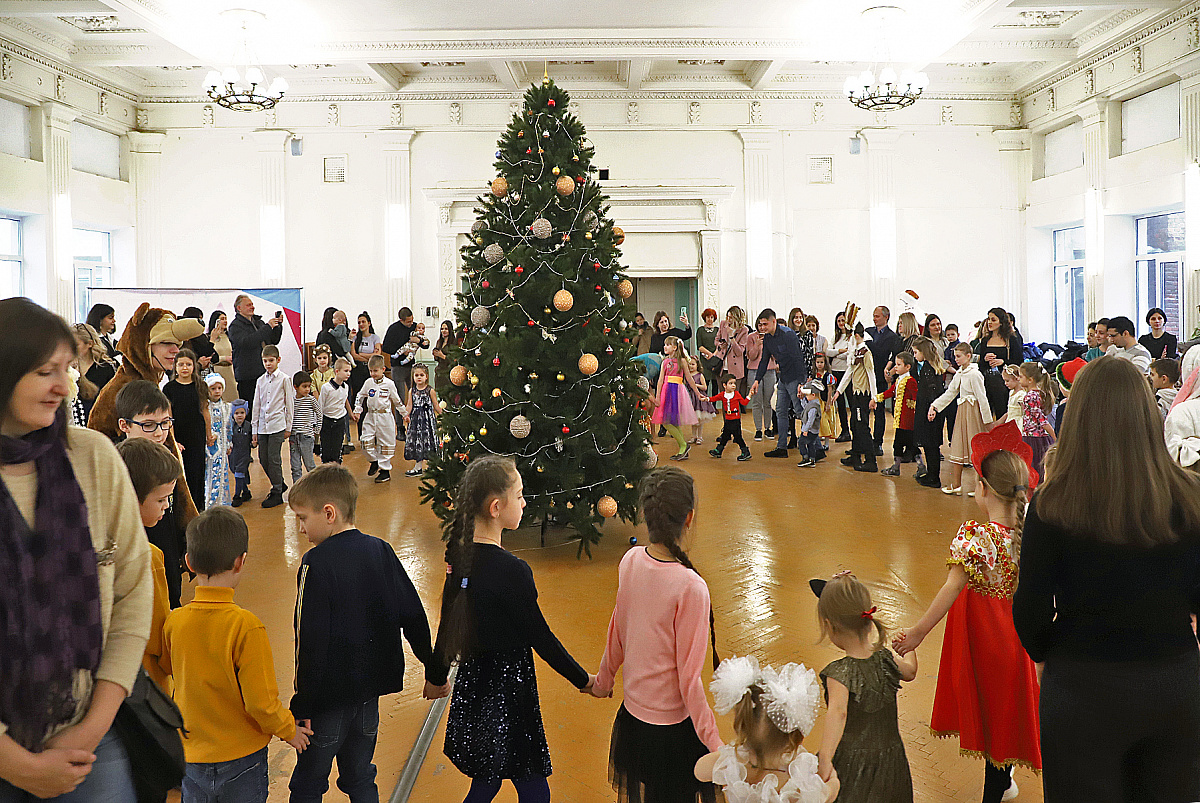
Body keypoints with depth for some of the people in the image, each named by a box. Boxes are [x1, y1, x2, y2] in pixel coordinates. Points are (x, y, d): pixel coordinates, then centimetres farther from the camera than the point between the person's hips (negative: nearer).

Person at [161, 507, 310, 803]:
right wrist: (289, 730, -3)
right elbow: (262, 702, -21)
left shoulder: (174, 622, -11)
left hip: (190, 756, 4)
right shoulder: (245, 626, -25)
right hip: (242, 757, -4)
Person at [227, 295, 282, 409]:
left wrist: (278, 326, 5)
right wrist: (267, 327, -20)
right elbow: (247, 342, -22)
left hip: (264, 372, 6)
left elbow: (274, 341, 22)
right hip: (247, 376, -6)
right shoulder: (235, 326, -3)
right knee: (249, 408, -7)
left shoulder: (259, 322, 18)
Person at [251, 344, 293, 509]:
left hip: (277, 425, -5)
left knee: (273, 459, -6)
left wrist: (288, 427, 1)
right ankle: (280, 484, 26)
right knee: (263, 460, 5)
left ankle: (277, 493, 5)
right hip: (262, 426, 5)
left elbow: (290, 404, 1)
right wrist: (254, 431, 10)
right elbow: (256, 406, 12)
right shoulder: (260, 381, 10)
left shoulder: (284, 379, -1)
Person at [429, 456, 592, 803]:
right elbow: (539, 636, -17)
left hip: (473, 683, 8)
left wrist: (436, 675, 24)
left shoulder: (460, 555, -2)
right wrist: (583, 680, -3)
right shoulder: (511, 570, -25)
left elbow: (449, 620, 9)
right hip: (506, 690, -8)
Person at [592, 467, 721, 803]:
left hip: (632, 711, 6)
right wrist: (714, 745, -13)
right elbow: (689, 678, -22)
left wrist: (603, 680, 22)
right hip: (671, 726, -6)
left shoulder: (630, 561, -10)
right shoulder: (690, 588, -28)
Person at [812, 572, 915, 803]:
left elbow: (838, 712, -39)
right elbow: (910, 671, 19)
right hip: (892, 762, 6)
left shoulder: (840, 673, -22)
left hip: (853, 765, -6)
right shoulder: (885, 659, -4)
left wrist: (824, 761, -48)